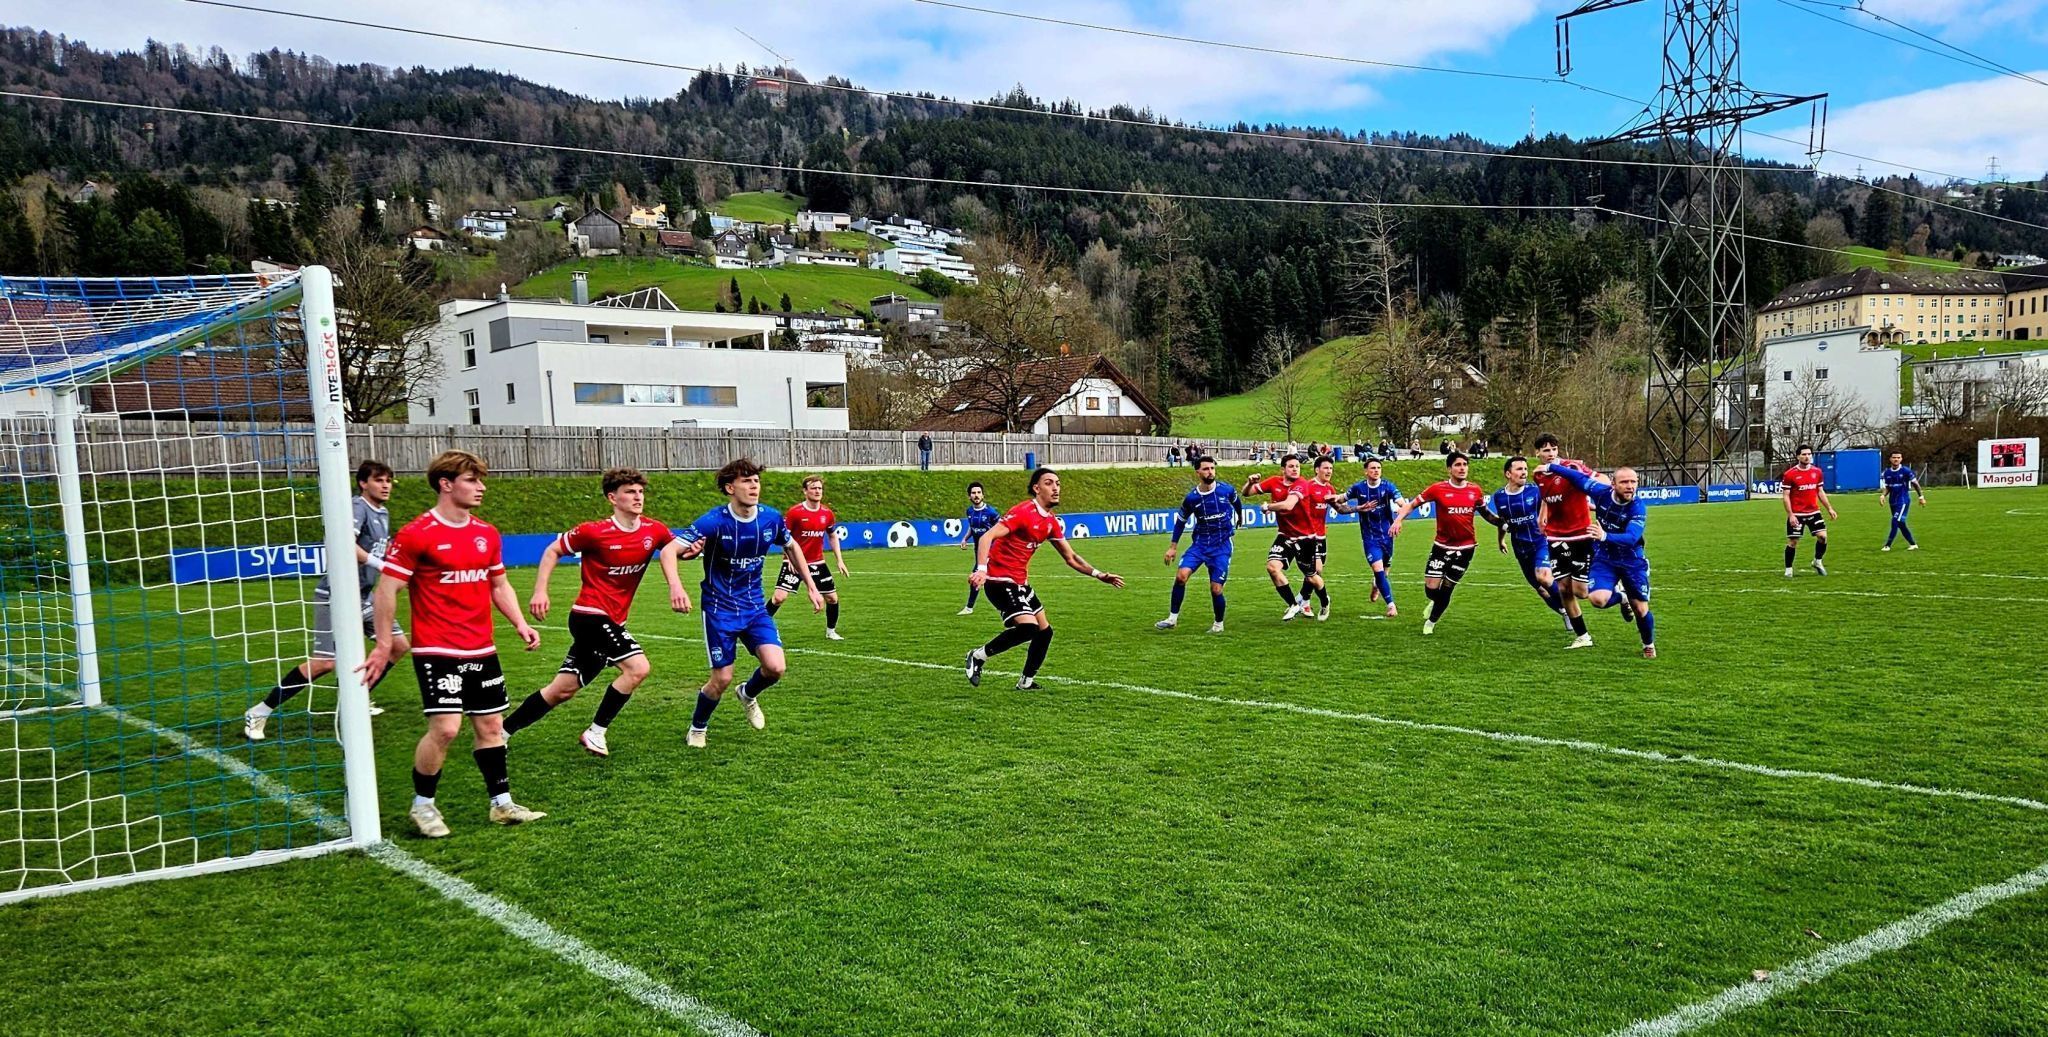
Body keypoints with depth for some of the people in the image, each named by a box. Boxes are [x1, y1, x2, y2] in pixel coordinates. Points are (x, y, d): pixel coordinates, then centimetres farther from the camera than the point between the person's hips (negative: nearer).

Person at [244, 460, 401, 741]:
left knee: (399, 645, 8)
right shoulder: (358, 507, -15)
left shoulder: (383, 514, 12)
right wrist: (379, 564, -36)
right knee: (324, 662, -15)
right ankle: (258, 713, -6)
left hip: (363, 596, 9)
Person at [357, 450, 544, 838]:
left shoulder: (487, 534, 8)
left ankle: (502, 803, 19)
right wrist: (384, 645, -9)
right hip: (437, 651, -6)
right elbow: (387, 589, -9)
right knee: (445, 727, -13)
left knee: (491, 725, 9)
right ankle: (422, 806, 8)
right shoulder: (415, 535, -11)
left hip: (482, 650, 7)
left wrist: (520, 624, 5)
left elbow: (499, 585, 18)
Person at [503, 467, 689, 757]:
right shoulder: (593, 532, -11)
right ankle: (595, 732, -7)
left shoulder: (654, 531, -1)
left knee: (562, 690, 11)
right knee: (638, 667, -20)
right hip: (591, 614, -6)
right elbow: (553, 551, 1)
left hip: (612, 621, 6)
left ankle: (502, 731, 23)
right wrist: (540, 591, -9)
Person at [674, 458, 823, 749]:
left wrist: (811, 587, 14)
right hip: (720, 609, -4)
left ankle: (749, 694, 24)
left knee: (775, 667, -12)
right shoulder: (713, 522, -19)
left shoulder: (771, 518, -6)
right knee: (722, 678, -3)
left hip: (754, 606, 4)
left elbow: (792, 547, 14)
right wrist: (688, 551, -47)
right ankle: (698, 728, 27)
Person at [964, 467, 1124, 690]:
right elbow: (987, 537, -26)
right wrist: (981, 569, -40)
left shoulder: (1052, 522, 8)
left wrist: (1098, 574, 8)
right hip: (1000, 579, -9)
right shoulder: (1023, 512, -18)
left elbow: (1071, 558, 18)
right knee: (1028, 627, -23)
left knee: (1044, 631, 11)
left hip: (1020, 582, 9)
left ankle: (1026, 682, 26)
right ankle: (978, 656, -6)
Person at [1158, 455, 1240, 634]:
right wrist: (1173, 547, 9)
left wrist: (1237, 522, 33)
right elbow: (1181, 520, 10)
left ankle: (1219, 624, 19)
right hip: (1200, 543, 2)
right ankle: (1173, 618, -5)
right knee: (1181, 575, -18)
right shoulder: (1191, 498, -5)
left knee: (1216, 589, -6)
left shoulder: (1227, 490, -7)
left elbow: (1236, 504, 16)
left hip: (1222, 546, -1)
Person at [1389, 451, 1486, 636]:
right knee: (1431, 587, -9)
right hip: (1442, 545, -2)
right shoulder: (1438, 489, -9)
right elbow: (1412, 504, -4)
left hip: (1465, 548, 2)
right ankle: (1435, 602, 30)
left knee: (1447, 588, 6)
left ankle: (1431, 622, 28)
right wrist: (1398, 519, -19)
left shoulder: (1475, 490, -1)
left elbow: (1482, 511, 17)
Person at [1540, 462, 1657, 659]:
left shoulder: (1638, 509, -24)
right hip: (1604, 559, 2)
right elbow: (1579, 477, 0)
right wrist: (1550, 467, 5)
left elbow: (1631, 538, -37)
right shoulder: (1601, 492, -16)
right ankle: (1621, 598, 16)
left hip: (1632, 561, -2)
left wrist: (1605, 536, -53)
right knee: (1598, 599, -22)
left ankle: (1649, 645, 36)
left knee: (1641, 609, 5)